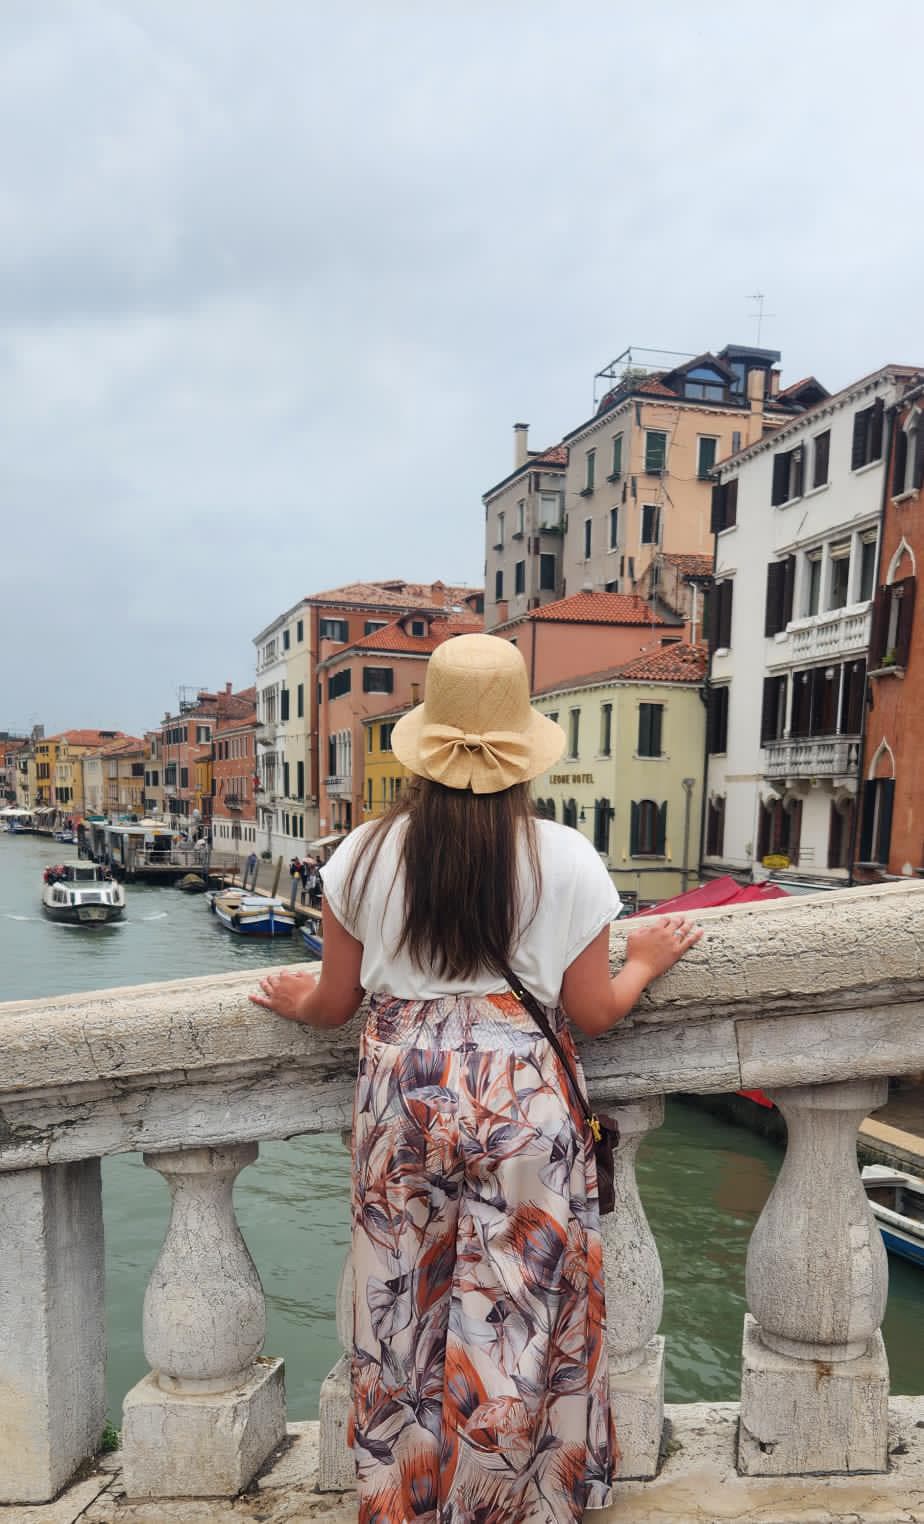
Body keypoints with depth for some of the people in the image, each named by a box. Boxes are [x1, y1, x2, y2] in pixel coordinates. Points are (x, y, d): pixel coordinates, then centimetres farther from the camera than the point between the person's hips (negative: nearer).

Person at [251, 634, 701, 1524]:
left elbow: (334, 1003, 3)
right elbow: (591, 1016, -4)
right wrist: (646, 961, 15)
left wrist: (297, 1000, 25)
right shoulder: (566, 860, -10)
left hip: (402, 1096, 2)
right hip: (523, 1106, -2)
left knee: (405, 1310, 20)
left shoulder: (367, 855, -5)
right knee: (519, 1314, 16)